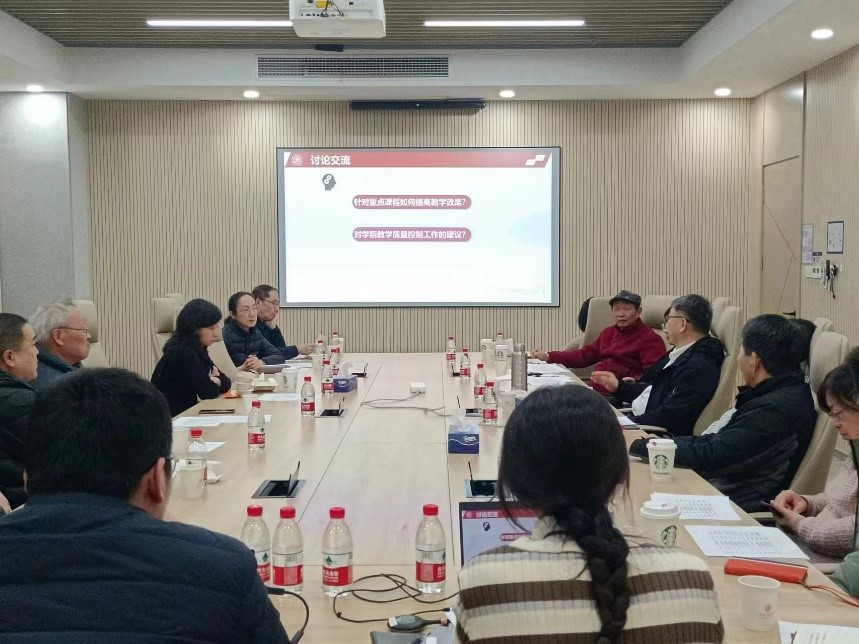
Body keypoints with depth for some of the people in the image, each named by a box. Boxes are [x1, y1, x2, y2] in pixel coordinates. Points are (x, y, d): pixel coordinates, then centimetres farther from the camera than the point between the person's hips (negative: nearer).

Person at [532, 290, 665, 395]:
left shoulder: (650, 339, -2)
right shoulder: (608, 333, 26)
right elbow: (584, 355, 24)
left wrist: (633, 382, -34)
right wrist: (548, 356, 15)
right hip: (595, 391, 8)